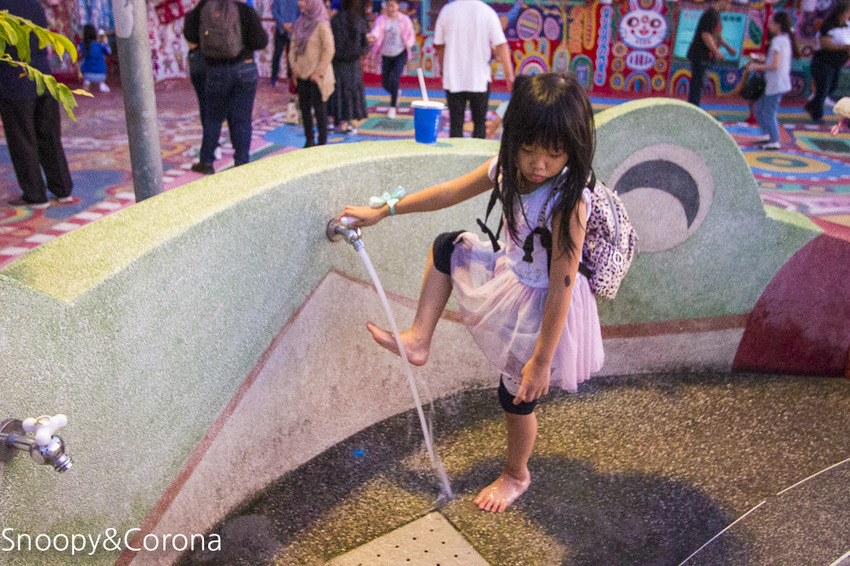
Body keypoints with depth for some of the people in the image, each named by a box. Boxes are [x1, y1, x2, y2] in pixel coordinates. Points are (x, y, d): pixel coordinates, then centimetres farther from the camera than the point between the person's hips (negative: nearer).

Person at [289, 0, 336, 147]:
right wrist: (294, 65, 6)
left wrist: (319, 72, -15)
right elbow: (295, 45, 16)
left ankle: (322, 142, 12)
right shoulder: (301, 22, 8)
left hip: (317, 75, -7)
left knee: (318, 107, 1)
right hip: (302, 74, 7)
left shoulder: (321, 25, -14)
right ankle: (309, 140, 23)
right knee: (304, 106, 11)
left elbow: (329, 51, -16)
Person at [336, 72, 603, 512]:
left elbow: (561, 286, -29)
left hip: (539, 309, -7)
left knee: (517, 398, 11)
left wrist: (542, 360, -25)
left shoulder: (567, 203, -33)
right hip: (507, 276, 7)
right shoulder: (506, 169, -11)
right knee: (445, 249, 16)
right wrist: (382, 211, 6)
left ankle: (515, 476, 42)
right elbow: (449, 193, 2)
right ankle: (419, 340, 22)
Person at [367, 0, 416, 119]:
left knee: (394, 78, -21)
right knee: (385, 83, 7)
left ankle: (393, 107, -11)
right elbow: (376, 31, -22)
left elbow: (411, 35, 5)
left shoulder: (404, 20, -5)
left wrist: (409, 43, -18)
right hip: (386, 55, 3)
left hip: (400, 54, -3)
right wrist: (372, 37, -47)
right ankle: (396, 93, 43)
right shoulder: (381, 19, -4)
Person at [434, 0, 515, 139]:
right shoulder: (487, 12, -5)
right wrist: (509, 74, -9)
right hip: (479, 80, -1)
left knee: (455, 124, 4)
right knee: (480, 123, 11)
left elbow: (439, 46, 7)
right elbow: (501, 45, -11)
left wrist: (444, 71, 19)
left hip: (453, 79, 1)